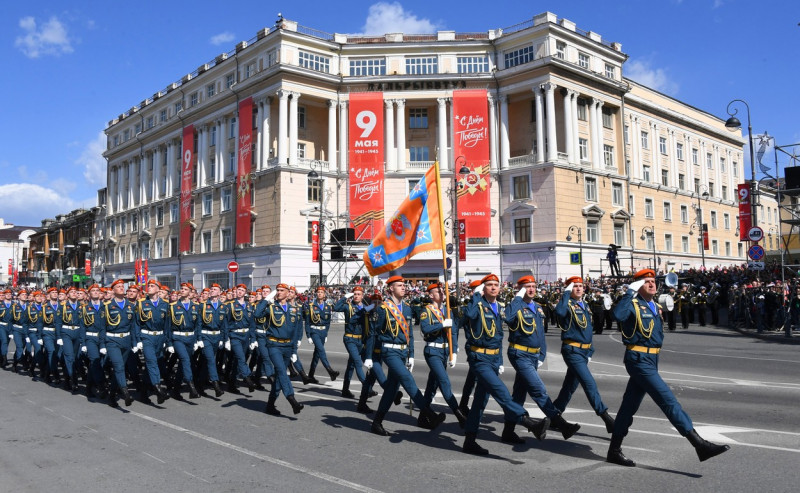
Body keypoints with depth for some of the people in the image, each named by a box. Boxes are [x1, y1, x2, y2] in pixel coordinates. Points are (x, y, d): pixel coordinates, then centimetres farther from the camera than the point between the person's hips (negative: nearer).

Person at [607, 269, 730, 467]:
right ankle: (699, 444, -10)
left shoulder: (656, 307, 17)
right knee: (668, 400, -11)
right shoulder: (633, 304, -9)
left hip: (651, 360, 9)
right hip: (638, 360, -9)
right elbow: (618, 315, -32)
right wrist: (630, 292, -25)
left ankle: (614, 450, 19)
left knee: (630, 404, 12)